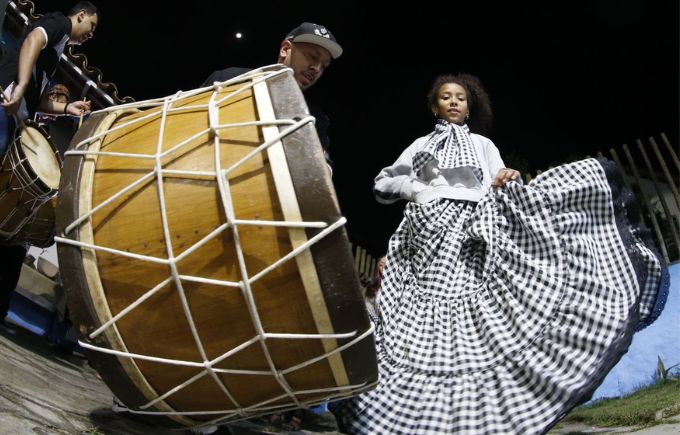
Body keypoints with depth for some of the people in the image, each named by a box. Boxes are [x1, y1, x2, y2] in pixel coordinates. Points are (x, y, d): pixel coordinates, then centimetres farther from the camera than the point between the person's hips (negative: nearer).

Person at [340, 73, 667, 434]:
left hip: (473, 234, 0)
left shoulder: (482, 144, 26)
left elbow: (499, 195, 13)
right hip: (428, 234, 0)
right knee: (422, 331, -12)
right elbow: (381, 185, 21)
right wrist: (413, 187, 3)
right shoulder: (420, 145, 25)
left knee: (481, 325, -17)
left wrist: (508, 183, -9)